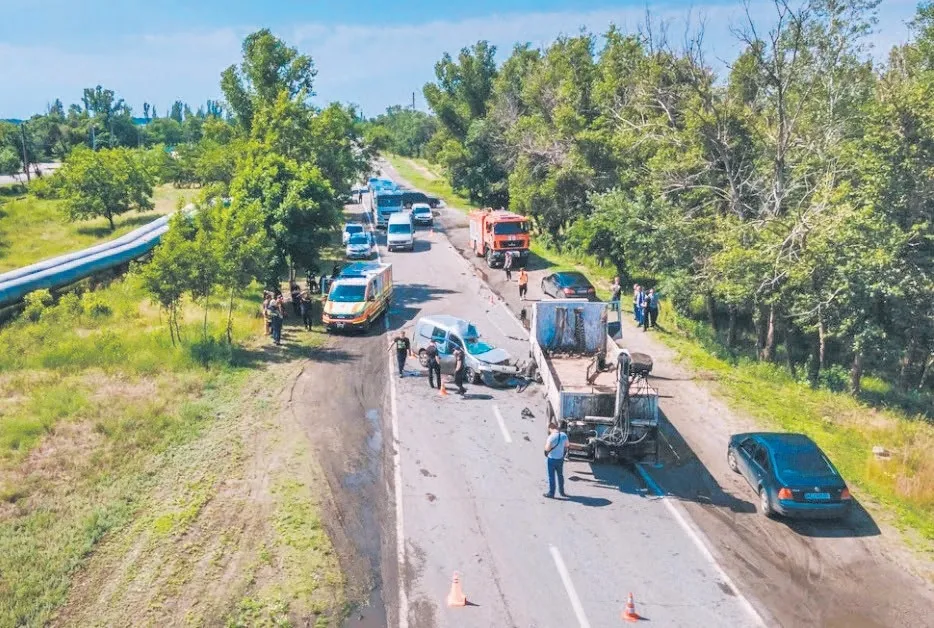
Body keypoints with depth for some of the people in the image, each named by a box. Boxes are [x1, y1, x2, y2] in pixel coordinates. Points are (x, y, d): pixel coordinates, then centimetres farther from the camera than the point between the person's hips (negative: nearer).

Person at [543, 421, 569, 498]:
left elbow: (547, 449, -23)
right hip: (560, 458, 5)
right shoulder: (564, 435, -5)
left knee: (551, 476, 7)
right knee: (560, 475, 20)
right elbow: (566, 445, 9)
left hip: (552, 459, -5)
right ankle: (561, 492, 29)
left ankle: (551, 493, 14)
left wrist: (546, 443, -5)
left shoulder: (551, 437, -24)